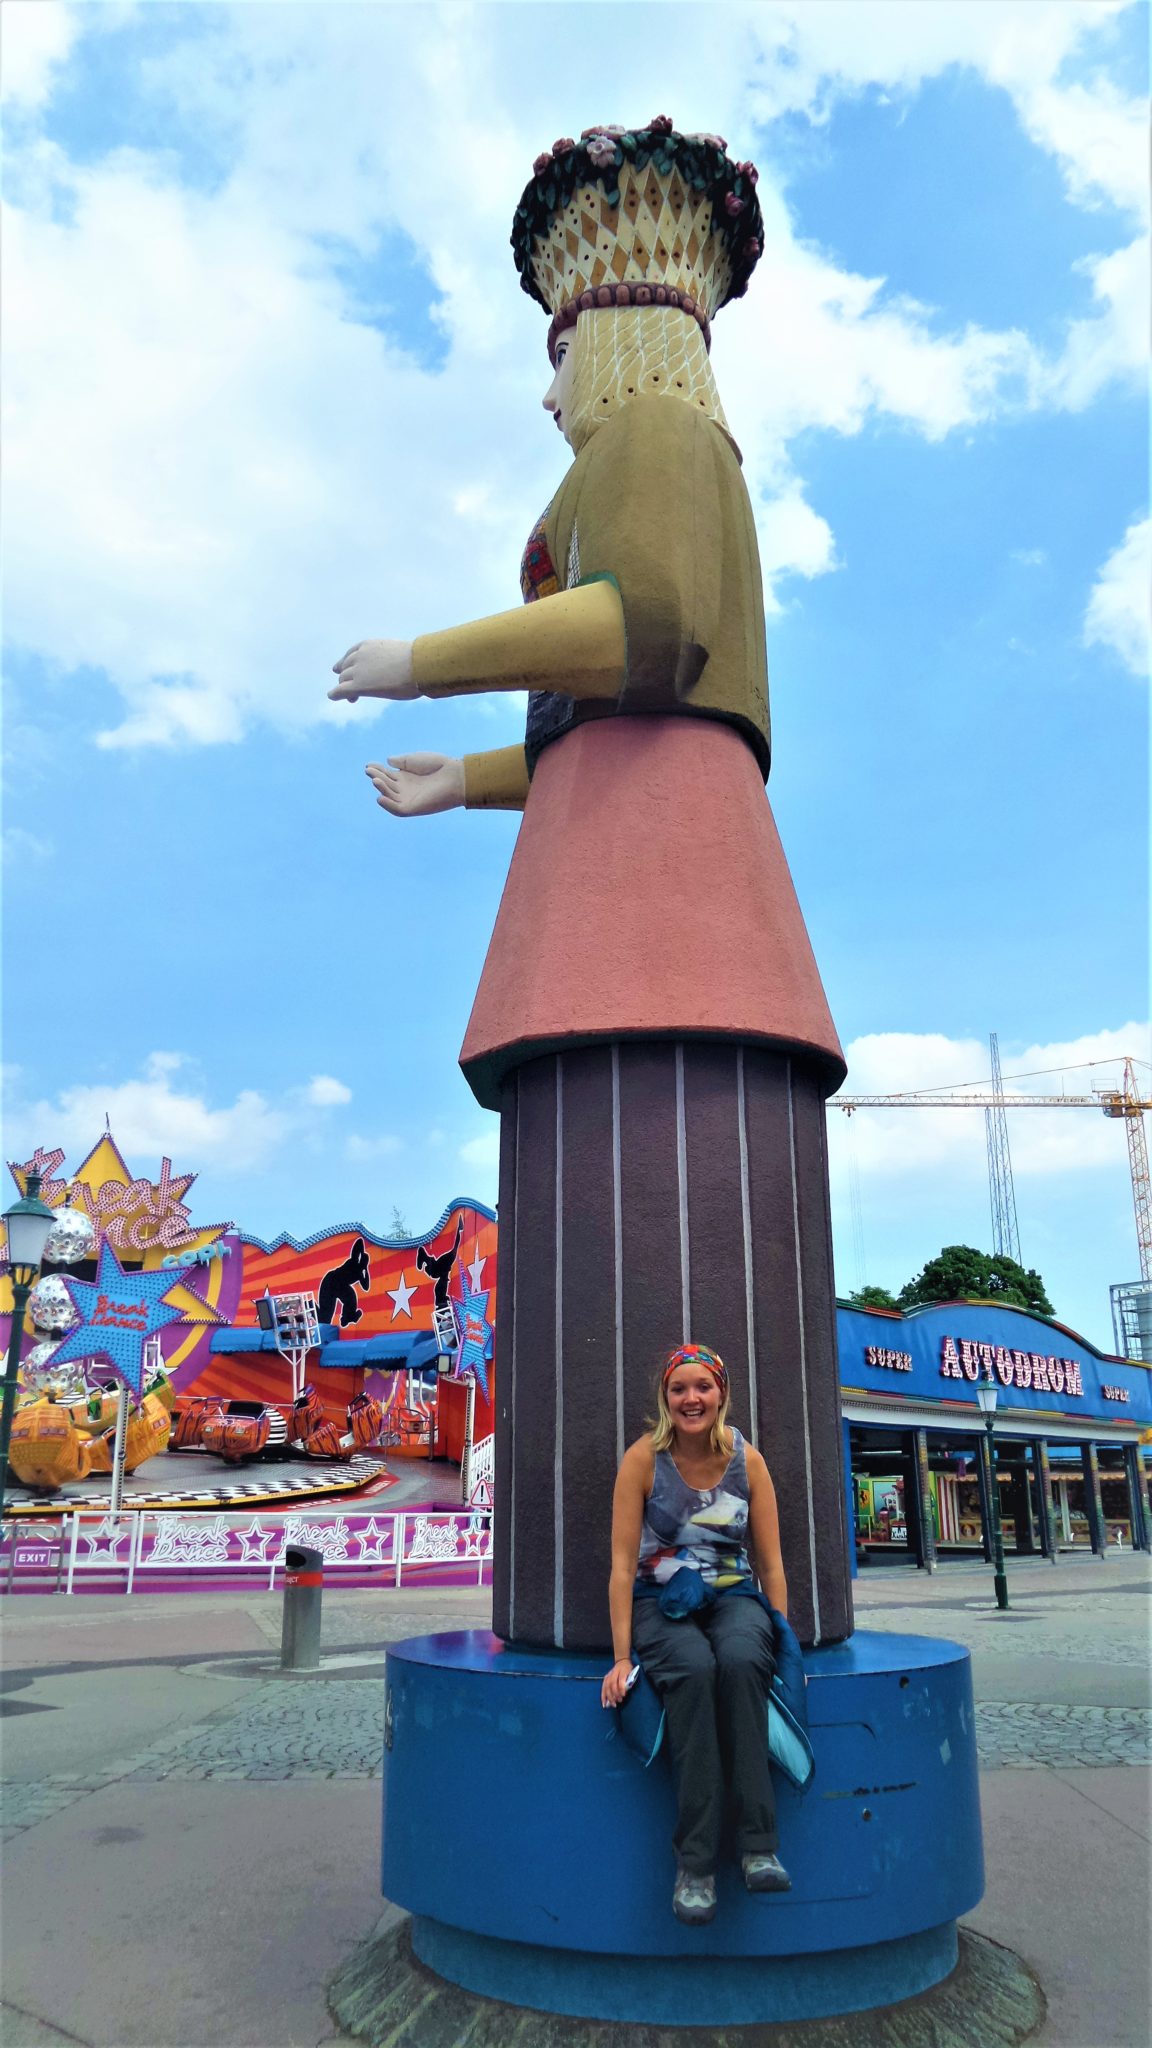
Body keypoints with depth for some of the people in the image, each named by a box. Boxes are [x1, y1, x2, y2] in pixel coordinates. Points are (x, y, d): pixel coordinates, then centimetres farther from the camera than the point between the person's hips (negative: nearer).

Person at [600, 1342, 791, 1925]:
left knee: (740, 1661, -34)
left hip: (733, 1597, 2)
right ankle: (694, 1865, -29)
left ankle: (758, 1847, -29)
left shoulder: (747, 1459, 0)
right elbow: (623, 1564, -8)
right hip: (660, 1603, -1)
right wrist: (622, 1657, -13)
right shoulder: (643, 1458, -7)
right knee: (693, 1670, -34)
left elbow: (771, 1564, 4)